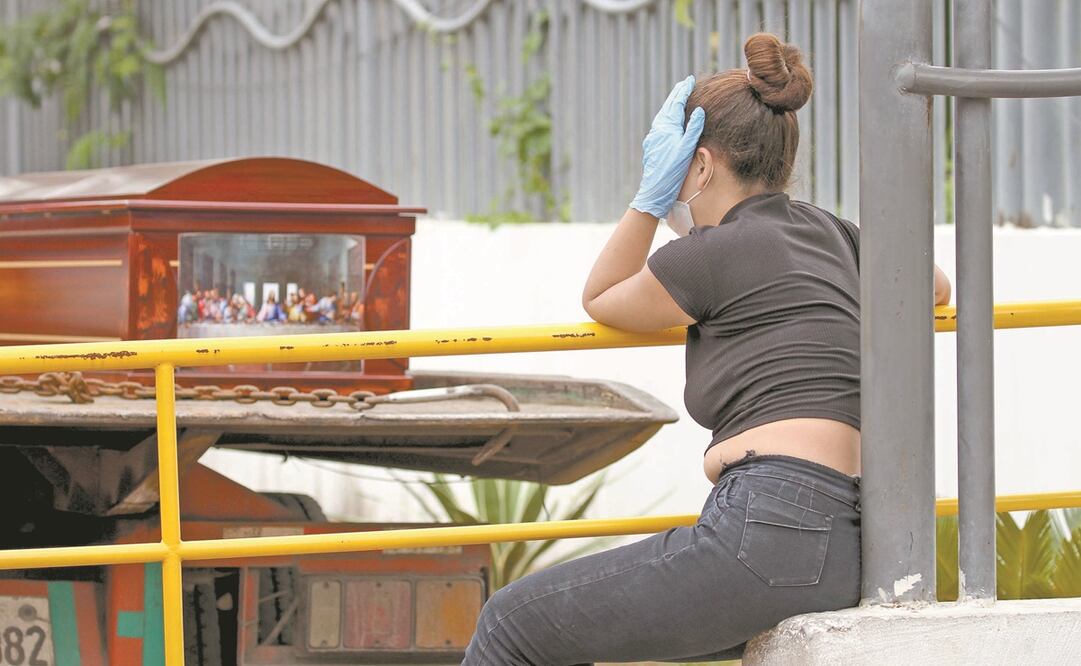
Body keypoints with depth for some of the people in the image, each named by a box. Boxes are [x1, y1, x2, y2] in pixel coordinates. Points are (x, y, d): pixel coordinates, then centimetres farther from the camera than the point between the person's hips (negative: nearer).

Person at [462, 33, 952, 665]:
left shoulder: (712, 253, -4)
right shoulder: (827, 232, 19)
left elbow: (601, 300, 17)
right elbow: (934, 288, 40)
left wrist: (653, 190, 12)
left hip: (769, 535, -10)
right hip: (844, 552, 10)